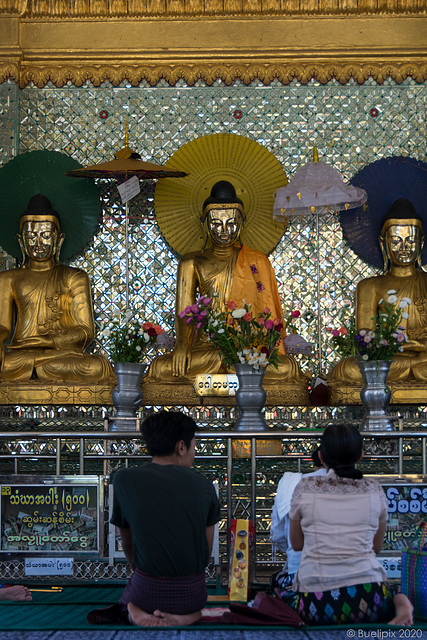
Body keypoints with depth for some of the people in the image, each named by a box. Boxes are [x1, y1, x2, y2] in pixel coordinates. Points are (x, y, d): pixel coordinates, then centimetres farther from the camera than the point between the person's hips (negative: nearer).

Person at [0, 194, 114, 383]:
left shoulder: (74, 277, 14)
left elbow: (85, 331, 4)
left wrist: (47, 341, -13)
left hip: (63, 352, 1)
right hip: (17, 354, 0)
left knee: (97, 367, -35)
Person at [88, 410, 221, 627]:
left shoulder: (123, 480, -4)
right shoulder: (203, 485, -1)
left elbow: (127, 541, 9)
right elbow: (206, 551, 8)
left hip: (148, 592, -1)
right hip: (192, 594, 2)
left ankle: (132, 612, 0)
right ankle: (182, 616, 2)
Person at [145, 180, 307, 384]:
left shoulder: (257, 262, 11)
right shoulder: (192, 264, 11)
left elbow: (267, 312, 7)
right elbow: (184, 309, 4)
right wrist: (182, 347, -14)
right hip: (206, 347, 0)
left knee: (287, 368, -31)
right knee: (161, 367, -27)